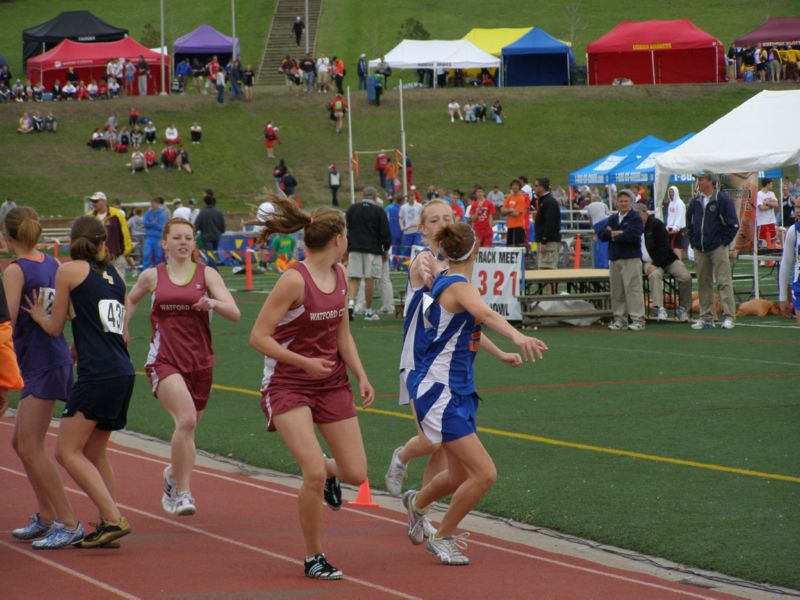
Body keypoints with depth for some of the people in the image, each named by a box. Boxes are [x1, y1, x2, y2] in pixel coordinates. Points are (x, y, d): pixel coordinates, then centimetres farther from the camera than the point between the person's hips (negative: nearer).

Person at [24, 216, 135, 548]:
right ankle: (108, 525, 14)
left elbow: (55, 327, 6)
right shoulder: (114, 275, 18)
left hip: (97, 373, -7)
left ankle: (114, 519, -15)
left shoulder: (69, 271, 1)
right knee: (94, 454, 18)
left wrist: (39, 315, 28)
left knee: (67, 451, -4)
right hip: (124, 374, 7)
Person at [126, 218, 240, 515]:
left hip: (200, 362, 2)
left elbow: (234, 313, -7)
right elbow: (130, 300, 27)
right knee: (186, 419, -26)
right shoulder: (152, 276, 5)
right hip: (164, 360, -2)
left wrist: (213, 303, -26)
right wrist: (121, 329, 14)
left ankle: (173, 478, 44)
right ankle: (181, 491, -19)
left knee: (187, 429, 14)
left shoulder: (207, 274, 3)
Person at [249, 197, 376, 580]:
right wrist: (305, 362, -24)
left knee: (356, 473, 1)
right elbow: (259, 337, -18)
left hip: (332, 383, 7)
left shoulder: (339, 276, 4)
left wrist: (361, 376, 4)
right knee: (314, 473, -19)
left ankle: (326, 471, 39)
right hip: (288, 386, -6)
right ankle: (313, 558, -1)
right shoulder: (295, 280, -19)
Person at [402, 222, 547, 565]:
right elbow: (485, 314, -42)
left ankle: (417, 502, 48)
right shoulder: (460, 287, -18)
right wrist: (517, 337, -61)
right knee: (485, 474, -14)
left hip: (458, 391, 10)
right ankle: (442, 538, 4)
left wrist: (499, 354, 46)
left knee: (461, 476, 20)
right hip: (438, 394, -10)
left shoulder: (445, 283, 12)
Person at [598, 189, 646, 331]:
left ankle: (638, 320, -7)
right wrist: (618, 233, -10)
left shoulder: (636, 218, -3)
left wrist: (613, 236, -5)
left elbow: (632, 235, -18)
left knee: (633, 288, -9)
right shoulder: (612, 219, 16)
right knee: (617, 291, 7)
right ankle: (620, 319, 15)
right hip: (615, 259, 6)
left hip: (631, 259, -6)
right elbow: (601, 234, 7)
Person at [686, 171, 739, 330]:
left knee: (724, 281, -10)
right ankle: (706, 318, 12)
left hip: (718, 248, -6)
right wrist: (693, 241, 12)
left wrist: (724, 242, -6)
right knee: (703, 284, 7)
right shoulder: (694, 202, 11)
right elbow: (689, 223, 23)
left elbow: (733, 225, -4)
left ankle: (729, 317, -11)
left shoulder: (722, 200, -5)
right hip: (699, 250, 6)